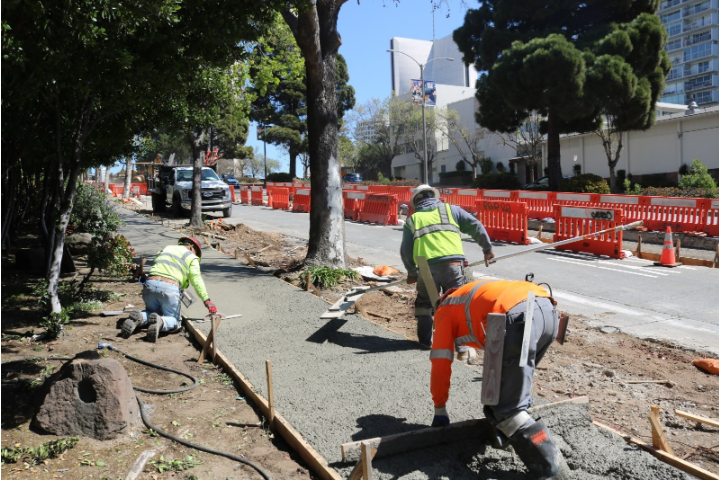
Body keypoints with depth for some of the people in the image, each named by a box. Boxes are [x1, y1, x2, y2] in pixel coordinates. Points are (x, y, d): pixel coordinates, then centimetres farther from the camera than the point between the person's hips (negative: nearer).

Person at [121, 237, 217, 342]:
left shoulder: (165, 249, 29)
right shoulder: (191, 257, 13)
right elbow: (196, 280, -1)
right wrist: (206, 300, -4)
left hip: (150, 283, 4)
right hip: (170, 288, -4)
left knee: (152, 313, 28)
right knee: (174, 321, 12)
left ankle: (138, 317, -6)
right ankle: (160, 322, -23)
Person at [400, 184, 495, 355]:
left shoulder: (412, 219, 19)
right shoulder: (450, 209, 18)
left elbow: (405, 251, 18)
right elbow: (476, 227, 12)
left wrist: (411, 273, 30)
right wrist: (487, 249, 23)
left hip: (427, 267, 1)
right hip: (453, 264, 0)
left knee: (424, 303, 21)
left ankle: (425, 340, 27)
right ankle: (462, 347, 2)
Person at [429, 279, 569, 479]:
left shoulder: (445, 311, 26)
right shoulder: (485, 293, 43)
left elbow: (441, 364, 22)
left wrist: (440, 410, 32)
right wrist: (521, 389, 60)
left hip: (518, 316, -8)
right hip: (548, 309, 8)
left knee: (507, 408, 3)